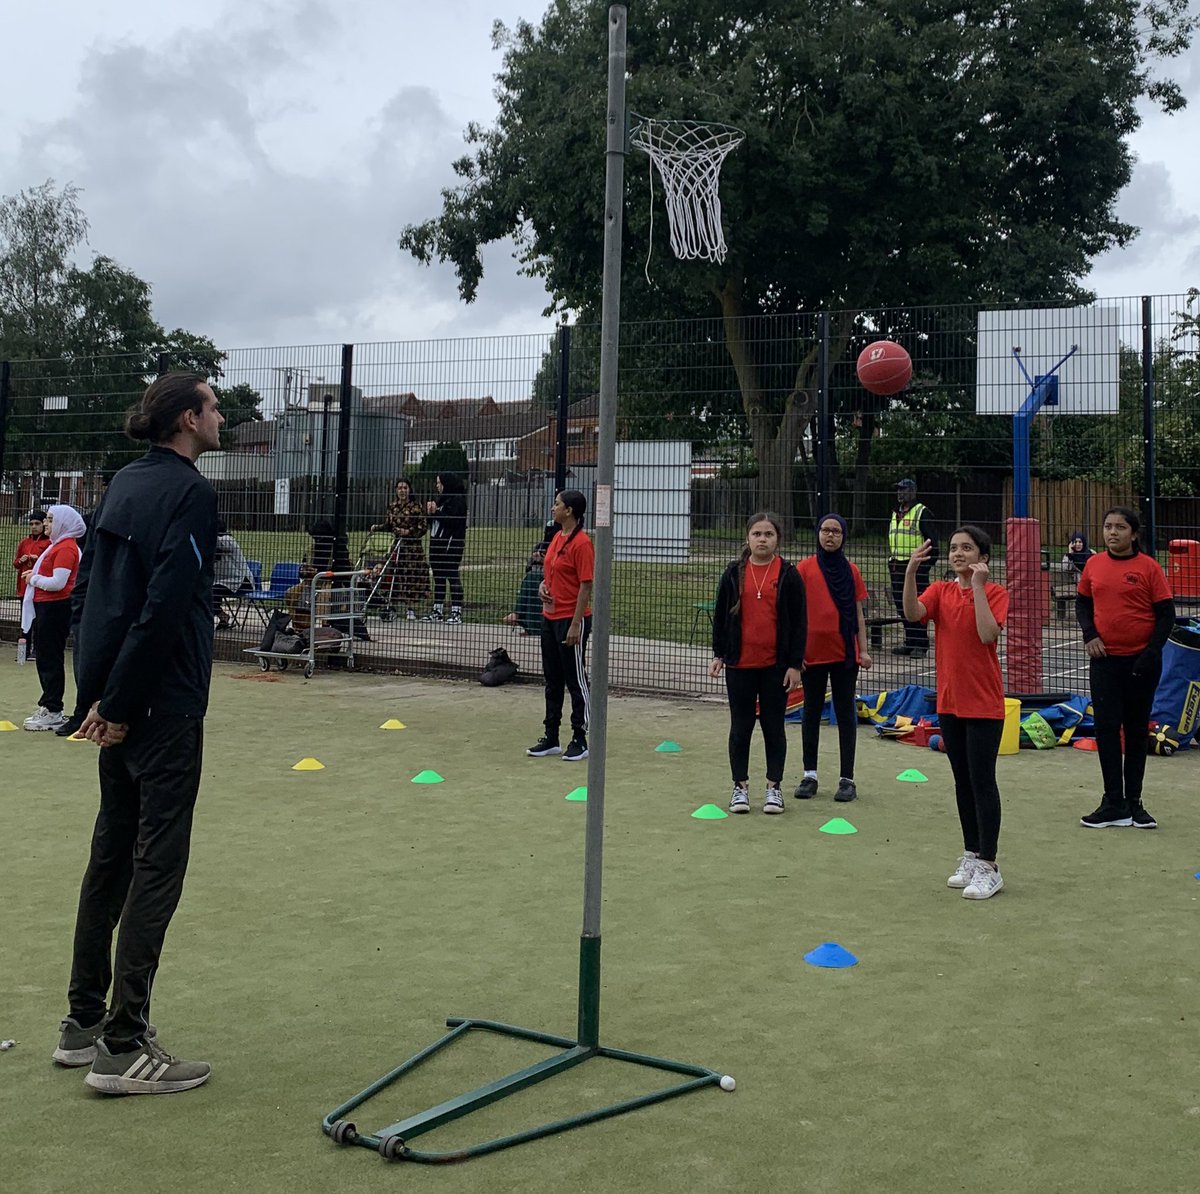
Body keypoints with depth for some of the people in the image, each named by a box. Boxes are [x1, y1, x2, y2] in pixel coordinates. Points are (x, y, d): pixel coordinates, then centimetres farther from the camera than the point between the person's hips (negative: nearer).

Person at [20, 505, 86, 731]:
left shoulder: (66, 547, -15)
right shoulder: (57, 545, 17)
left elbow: (57, 583, -22)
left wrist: (34, 579, -9)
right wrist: (33, 575, 4)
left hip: (56, 608, -10)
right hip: (46, 606, 10)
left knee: (50, 659, -6)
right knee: (45, 657, 14)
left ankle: (53, 712, -1)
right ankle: (48, 706, 23)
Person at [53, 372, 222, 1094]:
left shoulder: (126, 485, 14)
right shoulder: (191, 493, -13)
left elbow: (92, 588, 15)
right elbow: (165, 609, -21)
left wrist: (101, 695, 14)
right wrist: (119, 703, -15)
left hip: (121, 703, 9)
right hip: (164, 707, -9)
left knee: (111, 855, 16)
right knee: (157, 865, -4)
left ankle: (84, 1023, 24)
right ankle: (123, 1048, 1)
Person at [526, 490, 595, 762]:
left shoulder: (581, 543, -15)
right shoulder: (557, 538, 11)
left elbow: (586, 586, -17)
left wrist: (576, 625, -19)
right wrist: (543, 585, 1)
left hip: (572, 620, -9)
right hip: (550, 617, 9)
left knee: (576, 681, 1)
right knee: (552, 680, 14)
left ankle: (580, 740, 9)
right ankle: (551, 738, 22)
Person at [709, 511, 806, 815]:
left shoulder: (789, 575, -1)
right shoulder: (734, 573, 3)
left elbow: (799, 622, -1)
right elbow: (720, 616, 8)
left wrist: (795, 664, -5)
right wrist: (718, 655, 4)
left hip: (776, 664, -1)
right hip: (740, 664, 1)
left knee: (773, 726, 6)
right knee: (740, 726, 7)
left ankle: (774, 787, 16)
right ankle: (740, 785, 16)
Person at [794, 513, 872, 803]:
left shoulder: (851, 571, 5)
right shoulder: (805, 568, -1)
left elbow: (858, 613, 8)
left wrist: (863, 650, 1)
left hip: (845, 653, 1)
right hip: (813, 652, -1)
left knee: (845, 713, 4)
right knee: (812, 712, 9)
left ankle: (847, 778, 9)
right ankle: (809, 775, 17)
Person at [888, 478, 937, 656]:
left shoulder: (922, 513, -6)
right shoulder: (896, 514, 18)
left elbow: (932, 542, -8)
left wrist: (926, 564, -14)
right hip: (897, 566, 8)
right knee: (901, 605, 8)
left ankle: (921, 645, -3)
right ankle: (910, 642, 16)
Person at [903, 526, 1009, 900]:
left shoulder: (995, 592, -7)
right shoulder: (941, 591, 5)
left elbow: (988, 634, -23)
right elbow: (912, 613, -14)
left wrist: (978, 587, -23)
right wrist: (910, 571, -27)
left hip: (983, 704, -5)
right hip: (949, 701, 5)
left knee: (982, 782, -4)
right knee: (963, 781, 13)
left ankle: (988, 867, 2)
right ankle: (971, 856, 24)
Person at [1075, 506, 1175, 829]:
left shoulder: (1148, 566, -7)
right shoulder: (1094, 565, 2)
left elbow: (1166, 614, -5)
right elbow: (1082, 603, 13)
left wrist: (1151, 652, -12)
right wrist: (1089, 634, -4)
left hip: (1141, 662, -2)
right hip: (1104, 660, 2)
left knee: (1137, 730, 9)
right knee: (1106, 729, 1)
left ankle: (1133, 803, 18)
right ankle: (1113, 804, 9)